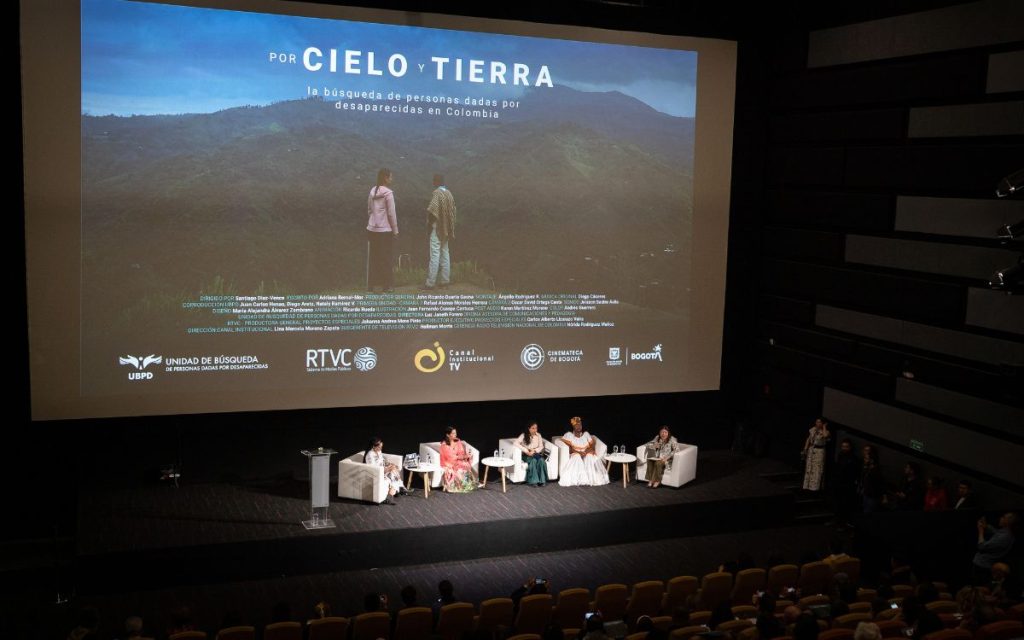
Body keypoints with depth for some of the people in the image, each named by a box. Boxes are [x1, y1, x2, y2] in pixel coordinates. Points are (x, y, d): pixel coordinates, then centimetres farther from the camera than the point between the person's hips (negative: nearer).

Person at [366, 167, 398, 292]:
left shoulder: (372, 191, 5)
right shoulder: (388, 193, -12)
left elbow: (369, 210, 10)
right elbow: (391, 214, -12)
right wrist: (395, 230, -5)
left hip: (372, 229, 6)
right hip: (385, 230, -5)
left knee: (372, 257, 10)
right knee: (385, 258, 3)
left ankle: (370, 285, 14)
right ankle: (387, 285, 8)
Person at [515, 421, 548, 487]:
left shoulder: (538, 435, 5)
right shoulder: (523, 435, -6)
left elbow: (541, 446, 4)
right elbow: (516, 443, -19)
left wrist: (534, 451, -16)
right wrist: (526, 451, -24)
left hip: (536, 453, 3)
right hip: (527, 455, -3)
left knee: (541, 460, -31)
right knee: (533, 460, -35)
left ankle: (542, 480, -28)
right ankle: (534, 481, -32)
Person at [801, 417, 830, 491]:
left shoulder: (825, 431, -10)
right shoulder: (813, 430, 5)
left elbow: (825, 435, -35)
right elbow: (808, 440, 10)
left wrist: (824, 427, -20)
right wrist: (805, 449, 5)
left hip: (819, 451, -5)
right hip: (811, 450, 5)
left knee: (817, 470, -3)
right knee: (809, 469, 10)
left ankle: (814, 487, 4)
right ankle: (807, 486, 18)